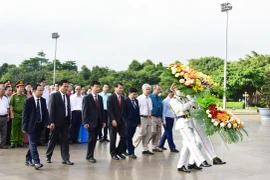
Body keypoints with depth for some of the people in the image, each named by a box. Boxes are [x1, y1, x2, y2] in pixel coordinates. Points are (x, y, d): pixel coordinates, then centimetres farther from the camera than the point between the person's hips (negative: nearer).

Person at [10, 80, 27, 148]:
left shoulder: (25, 96, 10)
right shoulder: (13, 96, -2)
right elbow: (11, 105, -4)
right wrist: (11, 114, -11)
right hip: (16, 115, -4)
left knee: (22, 129, 8)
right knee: (14, 129, -1)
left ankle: (20, 142, 16)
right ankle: (13, 142, 5)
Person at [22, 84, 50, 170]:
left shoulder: (43, 100, 6)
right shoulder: (28, 101, -9)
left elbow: (45, 112, 7)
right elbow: (25, 114, -7)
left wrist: (47, 123, -7)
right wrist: (24, 127, -9)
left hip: (39, 125, 6)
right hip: (31, 126, -6)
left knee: (33, 143, 13)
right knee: (33, 144, -8)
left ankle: (28, 160, 27)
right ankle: (36, 162, -12)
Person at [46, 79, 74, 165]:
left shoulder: (67, 96, 11)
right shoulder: (54, 95, -7)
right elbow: (51, 109, -11)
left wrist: (69, 120, 8)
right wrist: (51, 122, -16)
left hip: (65, 122, 5)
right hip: (56, 122, -5)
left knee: (65, 140, 3)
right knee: (53, 140, 7)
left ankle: (65, 159, 6)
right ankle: (48, 156, 25)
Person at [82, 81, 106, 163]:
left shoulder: (100, 98, 13)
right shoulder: (87, 98, -4)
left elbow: (101, 110, 14)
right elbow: (84, 111, -7)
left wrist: (103, 121, 9)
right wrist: (85, 122, -13)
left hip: (98, 122, 5)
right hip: (91, 122, -5)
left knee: (94, 139, 7)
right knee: (91, 139, -5)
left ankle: (90, 155, 15)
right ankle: (89, 156, 6)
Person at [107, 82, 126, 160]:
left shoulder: (122, 98, 12)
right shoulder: (111, 97, -7)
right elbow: (109, 110, -14)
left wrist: (124, 118, 7)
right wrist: (113, 120, -20)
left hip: (121, 121, 6)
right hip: (114, 121, -6)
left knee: (123, 136, 0)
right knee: (113, 138, 4)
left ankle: (119, 151, 15)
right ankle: (113, 153, 15)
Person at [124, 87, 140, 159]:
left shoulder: (136, 101, 13)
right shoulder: (126, 101, -9)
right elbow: (124, 112, -10)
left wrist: (139, 121, 13)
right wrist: (125, 122, -12)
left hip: (135, 123, 7)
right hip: (128, 122, -6)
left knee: (130, 137, 10)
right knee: (129, 138, -2)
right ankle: (131, 153, -1)